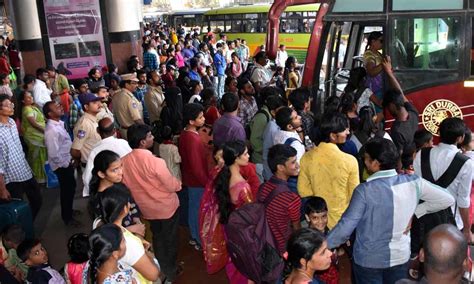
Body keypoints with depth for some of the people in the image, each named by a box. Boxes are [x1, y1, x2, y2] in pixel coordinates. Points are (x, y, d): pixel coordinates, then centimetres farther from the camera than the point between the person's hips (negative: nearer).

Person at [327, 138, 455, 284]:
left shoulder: (364, 190, -24)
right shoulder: (413, 182, -10)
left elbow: (345, 227, -19)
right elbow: (447, 199, 1)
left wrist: (324, 245, -5)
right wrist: (414, 212, 2)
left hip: (368, 260, -4)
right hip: (401, 256, 4)